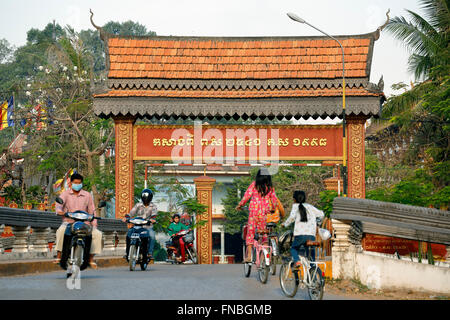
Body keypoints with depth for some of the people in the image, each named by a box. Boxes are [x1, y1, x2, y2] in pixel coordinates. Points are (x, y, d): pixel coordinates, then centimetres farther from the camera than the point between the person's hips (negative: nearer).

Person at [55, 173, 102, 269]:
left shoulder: (87, 195, 11)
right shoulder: (66, 193, 6)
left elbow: (92, 211, 10)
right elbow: (59, 203, -13)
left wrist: (94, 224, -2)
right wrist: (59, 210, -37)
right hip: (68, 222, -2)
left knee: (97, 234, -21)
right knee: (61, 230, -36)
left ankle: (91, 258, -10)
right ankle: (59, 255, -30)